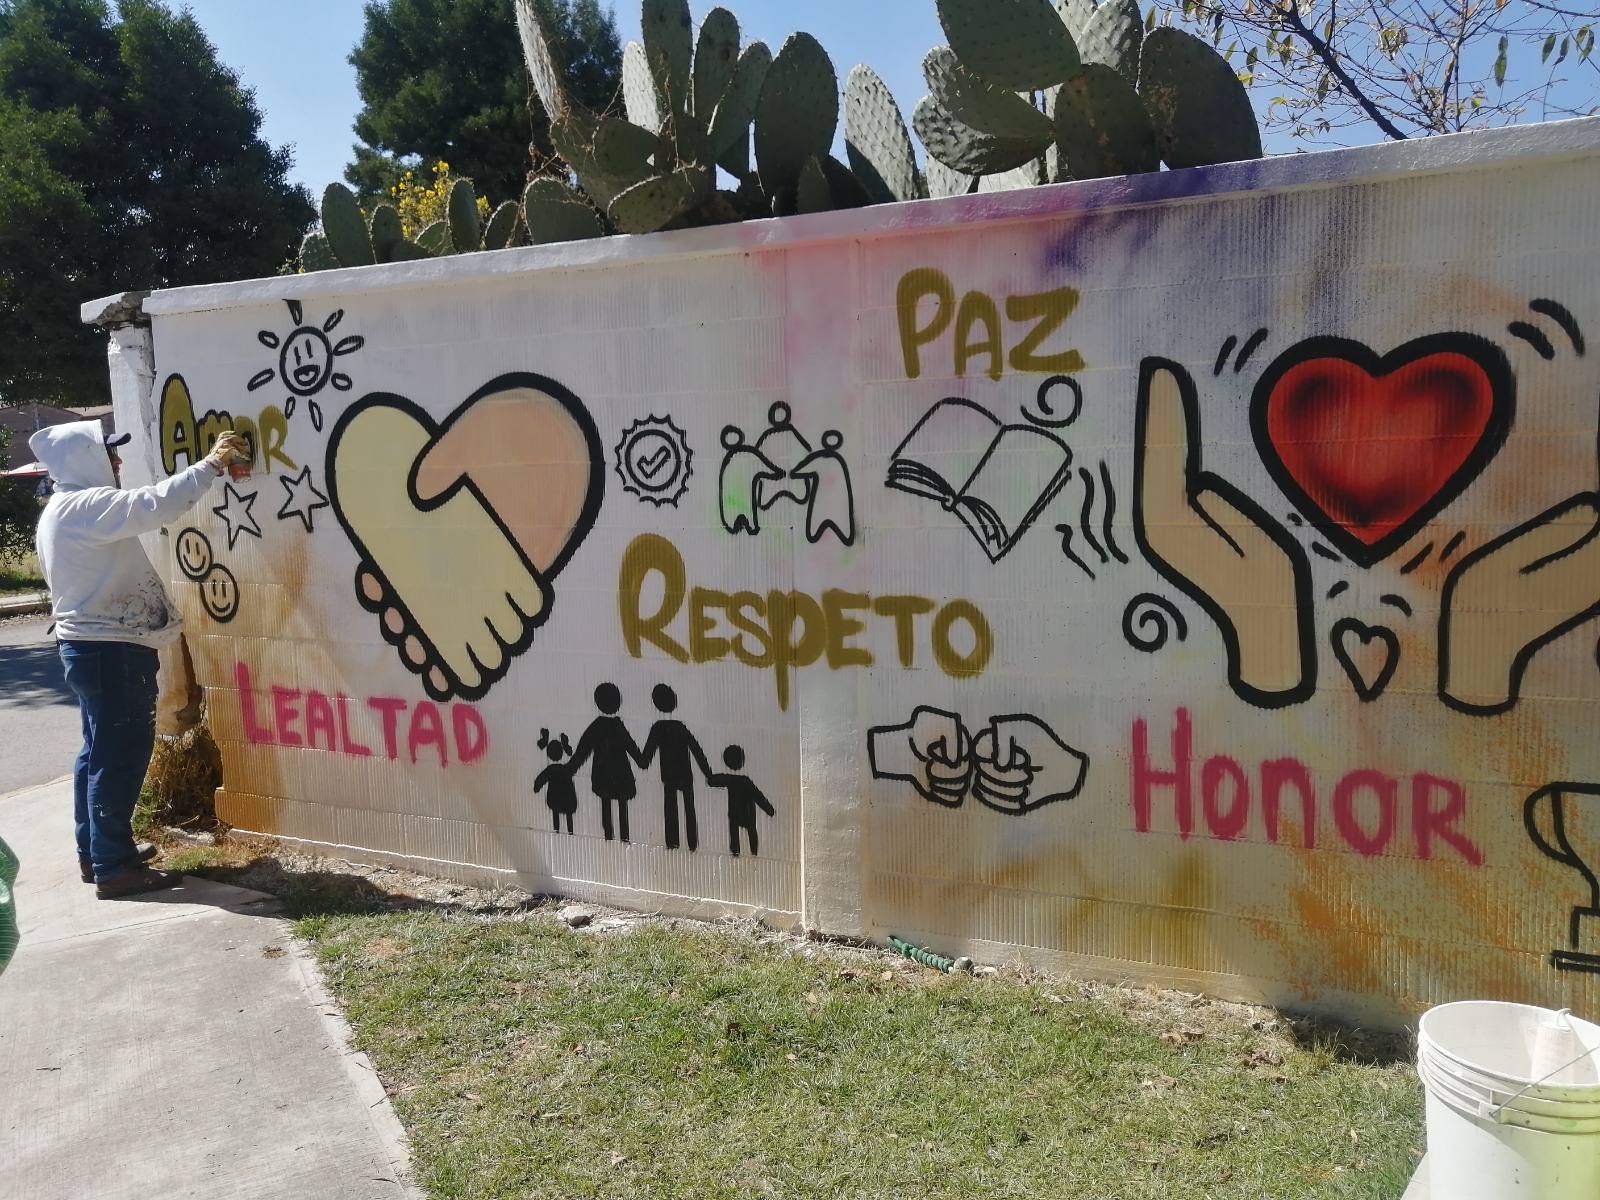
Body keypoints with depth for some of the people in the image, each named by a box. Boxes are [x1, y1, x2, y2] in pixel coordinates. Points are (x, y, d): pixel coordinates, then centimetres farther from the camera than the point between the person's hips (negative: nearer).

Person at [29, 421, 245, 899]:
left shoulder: (62, 511, 17)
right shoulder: (87, 506, -16)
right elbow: (156, 504, -29)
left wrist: (159, 611, 22)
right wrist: (212, 463, -21)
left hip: (89, 645, 11)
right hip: (112, 648, -11)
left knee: (100, 752, 16)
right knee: (119, 756, -7)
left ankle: (95, 852, 25)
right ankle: (113, 868, -3)